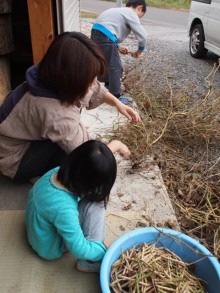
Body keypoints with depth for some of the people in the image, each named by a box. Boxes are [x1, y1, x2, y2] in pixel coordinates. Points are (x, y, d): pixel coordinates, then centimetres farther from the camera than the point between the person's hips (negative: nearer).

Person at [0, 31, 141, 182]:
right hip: (16, 160, -8)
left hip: (30, 136, 9)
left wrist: (118, 103, -6)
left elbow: (96, 89, 5)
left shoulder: (56, 80, -15)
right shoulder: (55, 114, -40)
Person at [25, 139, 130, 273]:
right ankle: (89, 262, -11)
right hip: (50, 248, -8)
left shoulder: (58, 172, -19)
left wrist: (115, 145, 5)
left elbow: (91, 161, 0)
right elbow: (80, 250, -30)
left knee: (94, 196, -4)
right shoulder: (63, 209, -42)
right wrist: (106, 249, -16)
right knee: (95, 204, -26)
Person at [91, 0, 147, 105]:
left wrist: (118, 48, 23)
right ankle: (116, 97, 5)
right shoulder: (131, 13, 0)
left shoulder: (119, 11, 28)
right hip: (104, 37, -9)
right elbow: (142, 36, -6)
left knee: (108, 61, 29)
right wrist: (139, 51, 12)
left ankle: (108, 83, 47)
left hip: (96, 33, 10)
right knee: (115, 67, -1)